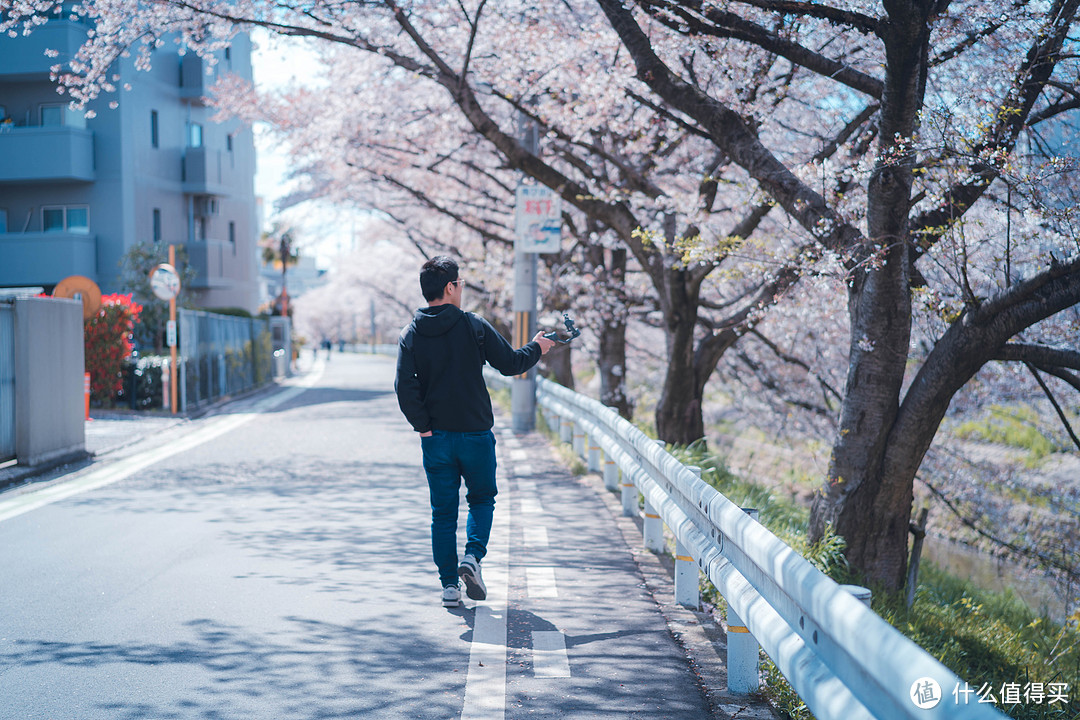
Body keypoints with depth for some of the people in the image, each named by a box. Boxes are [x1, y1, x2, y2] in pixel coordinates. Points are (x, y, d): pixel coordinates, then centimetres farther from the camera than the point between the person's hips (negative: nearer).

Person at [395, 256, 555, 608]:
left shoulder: (411, 334, 0)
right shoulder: (474, 326, -8)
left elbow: (404, 387, -9)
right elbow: (510, 364, -1)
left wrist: (423, 426, -3)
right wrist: (537, 348, 17)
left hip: (435, 437, 2)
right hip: (475, 433, -2)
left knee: (443, 511, 9)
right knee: (482, 498, 17)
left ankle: (449, 584, 7)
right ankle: (473, 556, -6)